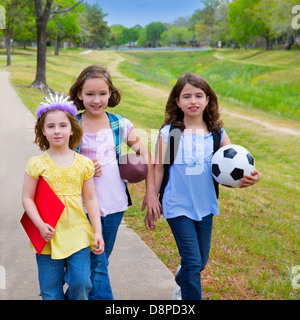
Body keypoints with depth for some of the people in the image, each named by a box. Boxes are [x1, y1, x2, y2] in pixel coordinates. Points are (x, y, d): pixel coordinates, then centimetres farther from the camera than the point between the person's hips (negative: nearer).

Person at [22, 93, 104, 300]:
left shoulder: (83, 163, 2)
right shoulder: (37, 164, -4)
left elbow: (91, 199, 6)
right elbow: (27, 198, -2)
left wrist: (97, 231, 1)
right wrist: (40, 225, -15)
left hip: (78, 234, 1)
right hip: (48, 236, -1)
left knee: (81, 283, -4)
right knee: (50, 291, 8)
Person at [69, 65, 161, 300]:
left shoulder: (120, 125, 0)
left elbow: (145, 153, 6)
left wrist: (151, 191, 1)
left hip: (114, 204, 3)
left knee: (101, 261, 17)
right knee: (96, 264, -5)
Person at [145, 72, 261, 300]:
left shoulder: (217, 133, -2)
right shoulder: (168, 133, -8)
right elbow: (158, 169, -2)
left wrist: (250, 176, -21)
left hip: (205, 206, 4)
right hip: (177, 207, -3)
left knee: (201, 261, 18)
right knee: (192, 261, -7)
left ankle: (181, 281, 50)